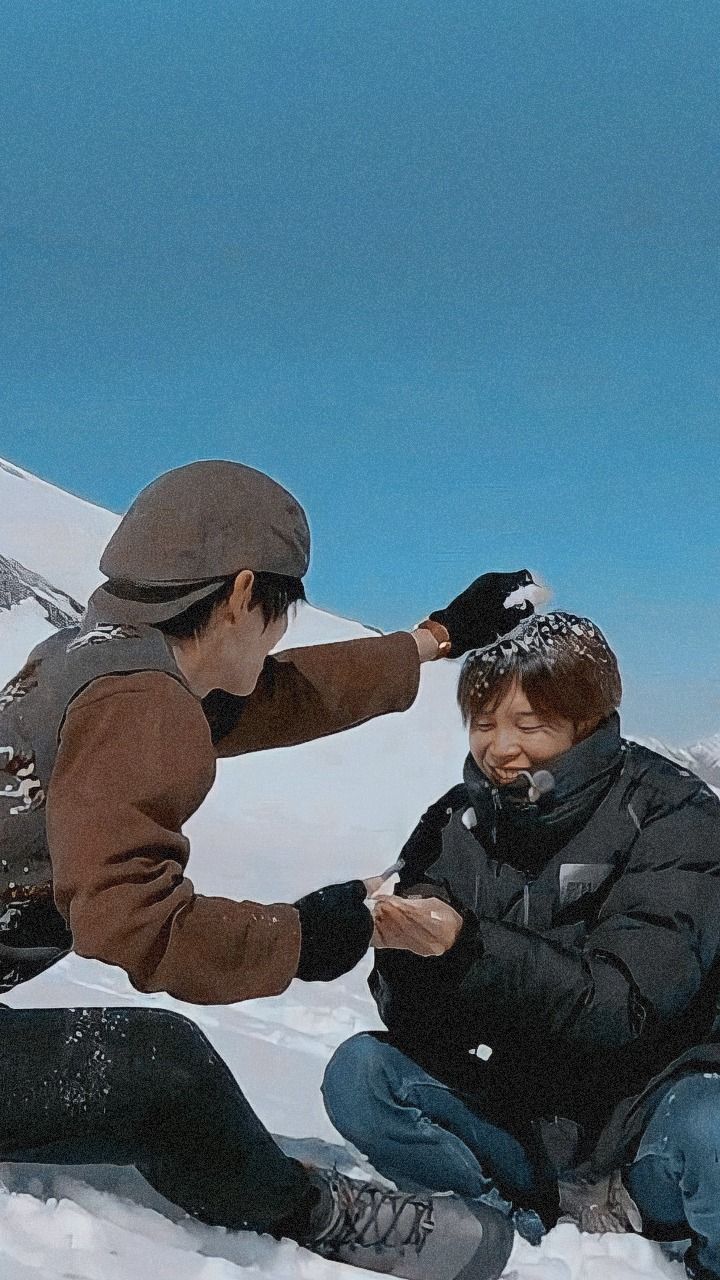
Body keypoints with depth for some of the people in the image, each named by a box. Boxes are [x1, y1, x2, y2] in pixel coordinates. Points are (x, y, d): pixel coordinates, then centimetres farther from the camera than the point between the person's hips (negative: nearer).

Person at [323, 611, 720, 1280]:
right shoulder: (454, 825, -1)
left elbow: (625, 1008, -21)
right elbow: (412, 1020, -5)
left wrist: (467, 947, -33)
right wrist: (408, 950, -28)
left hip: (645, 1099, -3)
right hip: (520, 1111, 4)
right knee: (358, 1073, -17)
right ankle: (598, 1219, -14)